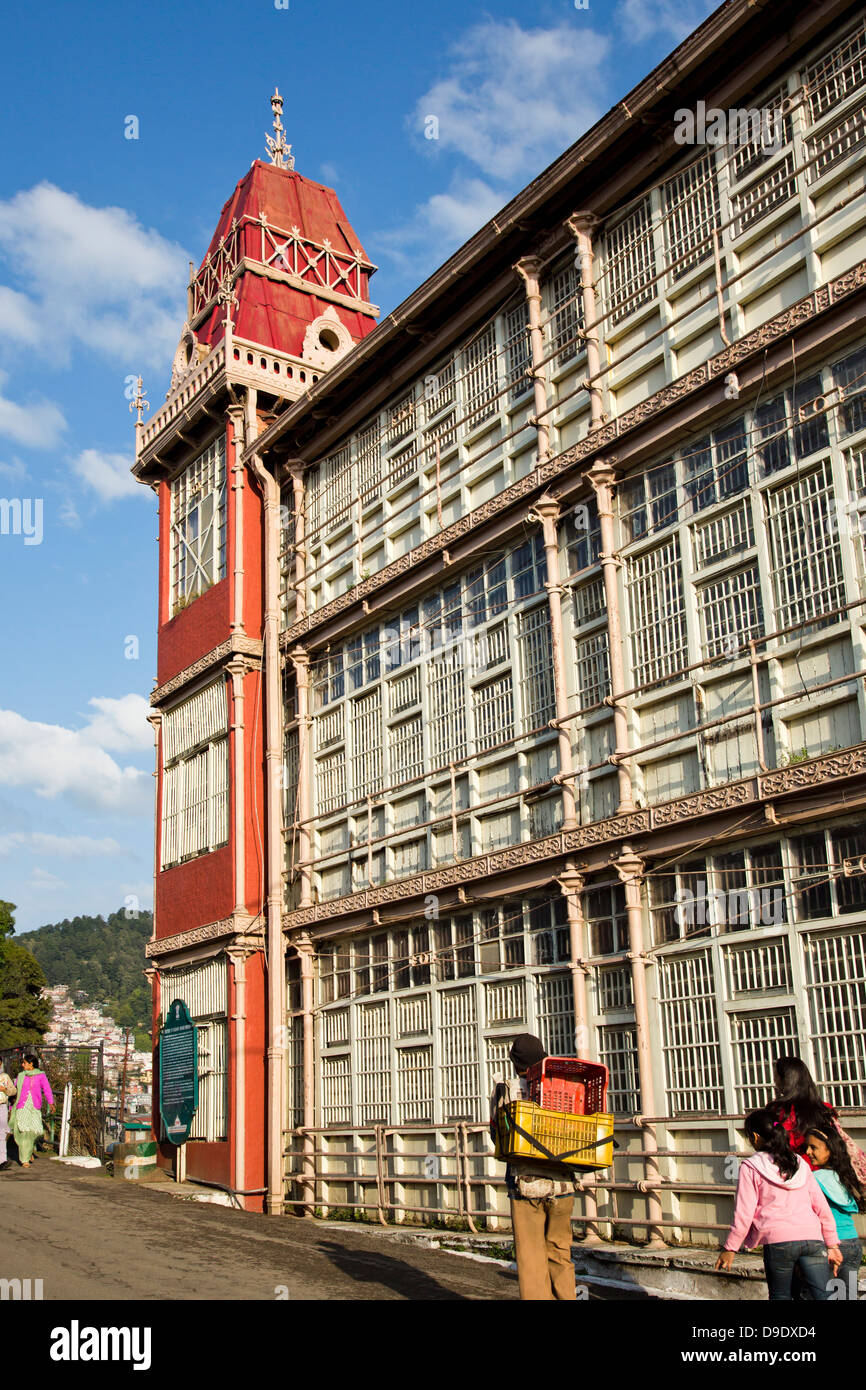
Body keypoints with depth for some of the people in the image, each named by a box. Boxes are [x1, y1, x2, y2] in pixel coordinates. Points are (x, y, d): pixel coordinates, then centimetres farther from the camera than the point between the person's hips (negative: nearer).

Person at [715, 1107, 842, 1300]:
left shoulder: (750, 1168, 3)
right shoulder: (800, 1164, 16)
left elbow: (744, 1214, 1)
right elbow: (822, 1207, 14)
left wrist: (729, 1248, 9)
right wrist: (832, 1244, 20)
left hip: (778, 1240, -3)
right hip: (813, 1237, 3)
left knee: (781, 1297, 12)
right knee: (825, 1295, 0)